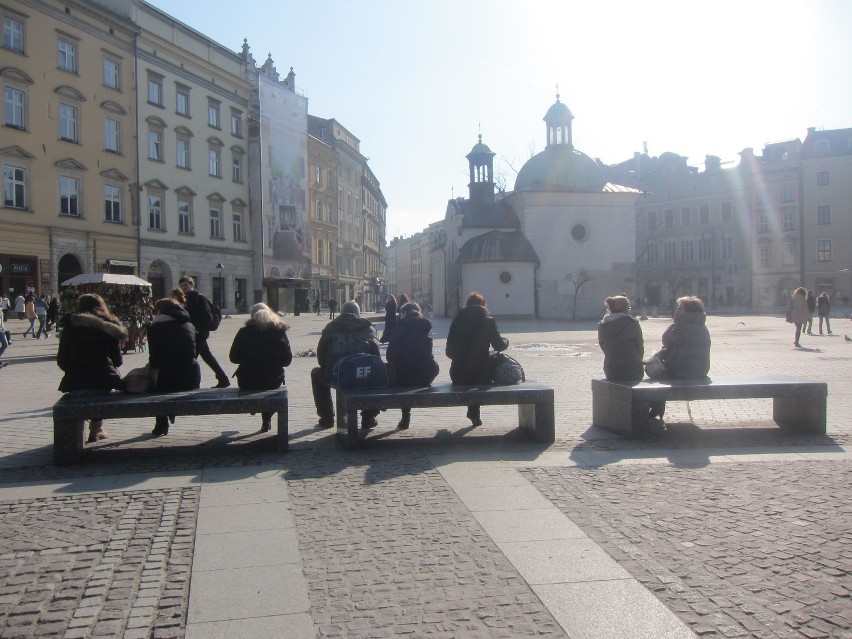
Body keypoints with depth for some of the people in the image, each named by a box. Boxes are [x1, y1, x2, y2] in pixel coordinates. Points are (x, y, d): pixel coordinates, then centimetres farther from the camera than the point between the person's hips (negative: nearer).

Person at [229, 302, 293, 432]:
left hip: (247, 382, 0)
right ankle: (267, 420, 33)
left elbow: (234, 358, 1)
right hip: (273, 380, 0)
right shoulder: (280, 331, -3)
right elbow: (287, 360, -1)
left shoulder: (244, 332, -4)